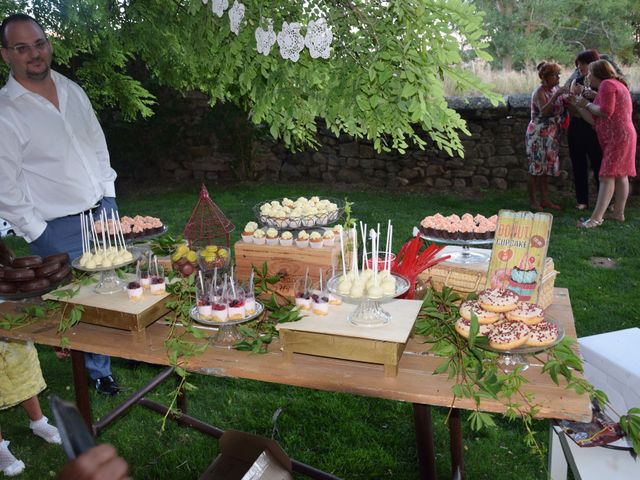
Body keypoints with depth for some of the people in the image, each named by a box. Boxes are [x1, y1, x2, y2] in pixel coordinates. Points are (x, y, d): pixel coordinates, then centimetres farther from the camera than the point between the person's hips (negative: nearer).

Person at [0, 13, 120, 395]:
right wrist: (38, 234, -11)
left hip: (103, 210, 6)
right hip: (59, 229, -5)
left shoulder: (72, 90, 6)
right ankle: (98, 372, 27)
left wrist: (108, 198, 10)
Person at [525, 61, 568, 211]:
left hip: (552, 135, 8)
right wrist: (556, 95, -32)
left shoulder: (555, 89, 10)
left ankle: (545, 200, 16)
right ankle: (532, 201, 6)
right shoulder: (539, 91, -12)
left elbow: (560, 109, 17)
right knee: (536, 168, -2)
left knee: (546, 168, 10)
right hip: (539, 135, -8)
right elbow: (544, 111, -28)